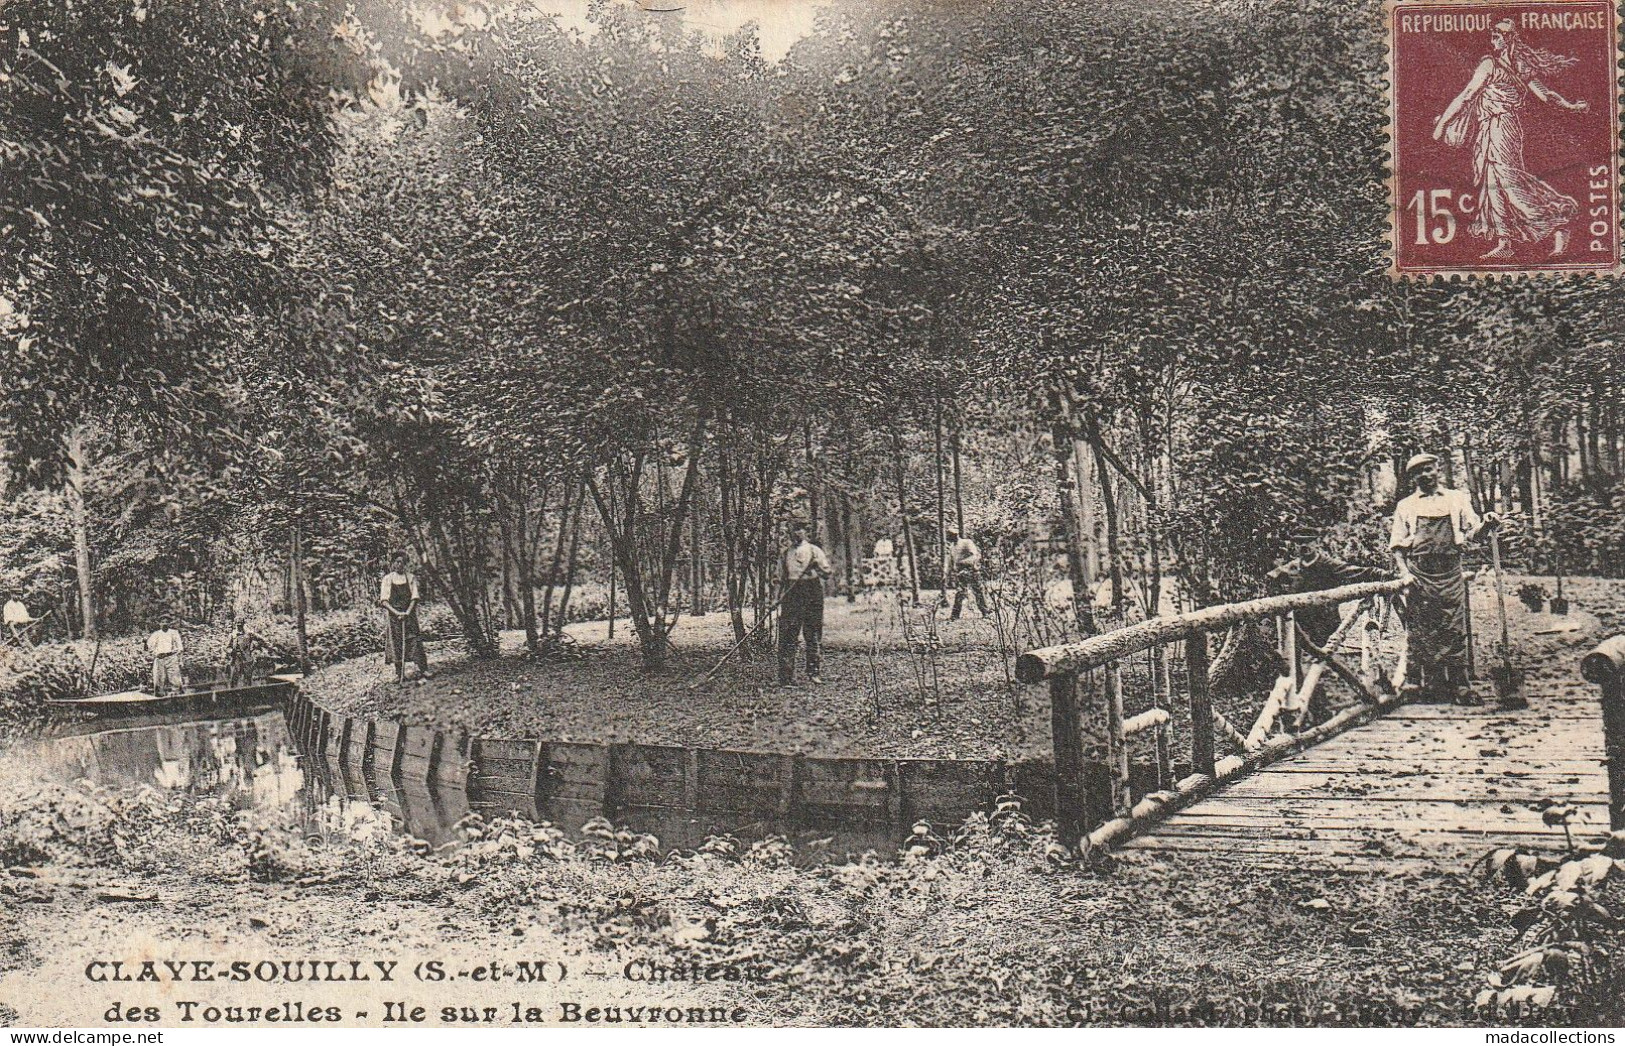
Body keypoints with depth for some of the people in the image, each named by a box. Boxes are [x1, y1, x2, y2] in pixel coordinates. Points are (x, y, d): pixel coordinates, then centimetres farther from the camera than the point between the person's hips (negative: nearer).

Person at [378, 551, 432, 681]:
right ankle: (399, 673, 4)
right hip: (394, 615, 0)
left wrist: (407, 612, -14)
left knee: (414, 640, -7)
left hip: (409, 614, 0)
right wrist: (397, 613, -16)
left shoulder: (410, 578, 7)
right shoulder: (387, 579, 3)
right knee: (396, 643, -1)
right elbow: (384, 601, -4)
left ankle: (423, 670, -8)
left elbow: (414, 597, 1)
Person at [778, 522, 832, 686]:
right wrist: (780, 599, 14)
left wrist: (817, 566, -17)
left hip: (812, 593, -2)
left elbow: (827, 573, 3)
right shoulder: (786, 553, 16)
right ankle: (787, 675, -5)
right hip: (791, 593, 2)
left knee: (813, 633, 0)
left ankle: (813, 672, 8)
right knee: (788, 635, -6)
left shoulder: (814, 551, 7)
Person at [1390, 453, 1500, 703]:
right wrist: (1403, 570, -6)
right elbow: (1397, 544, 9)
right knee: (1420, 630, -2)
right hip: (1418, 572, 0)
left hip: (1450, 571, 0)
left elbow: (1471, 531, 5)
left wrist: (1485, 523, -16)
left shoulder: (1457, 499, 14)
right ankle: (1426, 684, 4)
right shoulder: (1406, 506, 12)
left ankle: (1458, 686, 2)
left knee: (1454, 629, -2)